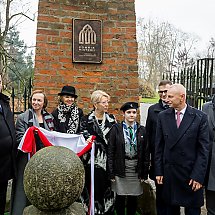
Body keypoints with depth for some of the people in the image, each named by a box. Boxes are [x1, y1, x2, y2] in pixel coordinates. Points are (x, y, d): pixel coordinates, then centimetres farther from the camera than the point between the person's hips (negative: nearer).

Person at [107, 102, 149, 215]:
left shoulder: (142, 130, 3)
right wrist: (111, 172, -7)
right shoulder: (116, 129, -3)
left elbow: (146, 153, 4)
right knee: (120, 198, 8)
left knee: (133, 198, 12)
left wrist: (145, 173, 1)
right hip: (120, 168, -1)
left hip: (136, 169, 2)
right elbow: (110, 151, -3)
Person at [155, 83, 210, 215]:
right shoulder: (163, 116, 1)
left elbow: (204, 149, -7)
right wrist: (158, 171, 1)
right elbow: (159, 146, 4)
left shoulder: (200, 117, -6)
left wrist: (198, 175, -11)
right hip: (169, 172, 2)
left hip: (191, 173, -2)